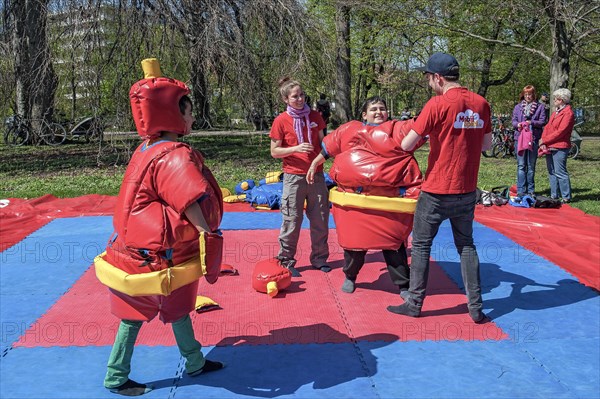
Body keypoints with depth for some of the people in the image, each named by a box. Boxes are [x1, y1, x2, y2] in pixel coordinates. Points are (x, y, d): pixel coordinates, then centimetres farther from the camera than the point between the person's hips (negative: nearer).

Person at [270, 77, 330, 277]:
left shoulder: (314, 116, 5)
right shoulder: (281, 121, -5)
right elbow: (274, 151, -4)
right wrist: (296, 148, -18)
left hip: (316, 174, 4)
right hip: (294, 176, -4)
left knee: (320, 219, 9)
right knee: (292, 221, 0)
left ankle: (319, 258, 24)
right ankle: (286, 262, 14)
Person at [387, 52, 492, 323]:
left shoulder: (438, 104, -15)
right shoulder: (481, 104, 2)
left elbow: (406, 146, -12)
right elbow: (486, 145, 14)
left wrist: (426, 133, 7)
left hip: (436, 191, -5)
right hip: (467, 191, 5)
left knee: (421, 245, 10)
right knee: (466, 245, 17)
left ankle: (414, 303, 18)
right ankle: (476, 307, 18)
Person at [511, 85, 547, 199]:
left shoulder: (540, 106, 7)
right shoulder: (518, 107, 11)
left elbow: (542, 121, 1)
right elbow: (513, 121, 8)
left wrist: (531, 122, -16)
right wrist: (518, 124, -14)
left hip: (533, 139, -1)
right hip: (519, 137, 1)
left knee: (531, 166, 6)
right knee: (521, 165, -1)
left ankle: (530, 191, 13)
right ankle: (520, 191, 1)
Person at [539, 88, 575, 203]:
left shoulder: (568, 113, -10)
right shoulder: (555, 112, 18)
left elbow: (560, 131, -17)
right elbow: (547, 127, 13)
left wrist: (544, 140, -13)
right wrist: (543, 141, -2)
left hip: (560, 148, -9)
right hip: (549, 147, 9)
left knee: (560, 172, -7)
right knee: (552, 172, 12)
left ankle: (566, 197, 0)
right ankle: (554, 195, 20)